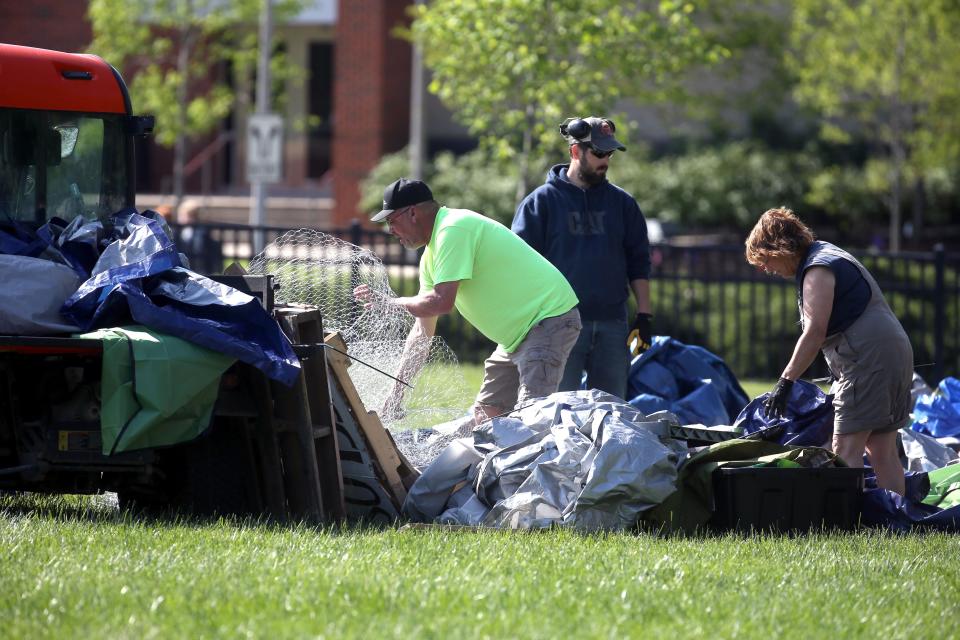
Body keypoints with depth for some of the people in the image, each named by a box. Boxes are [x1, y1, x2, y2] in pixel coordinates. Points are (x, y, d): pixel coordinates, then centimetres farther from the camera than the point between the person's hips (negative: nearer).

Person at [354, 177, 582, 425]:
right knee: (484, 416, 10)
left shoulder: (453, 230, -19)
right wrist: (397, 389, 14)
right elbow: (423, 330, 17)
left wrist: (387, 302, -12)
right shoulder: (431, 254, 13)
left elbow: (441, 302, -26)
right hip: (519, 333, 11)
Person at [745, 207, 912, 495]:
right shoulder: (826, 256, 21)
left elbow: (815, 332, -19)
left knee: (846, 448, -13)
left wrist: (785, 382, -18)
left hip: (870, 356, -10)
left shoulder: (817, 270, -10)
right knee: (882, 451, 9)